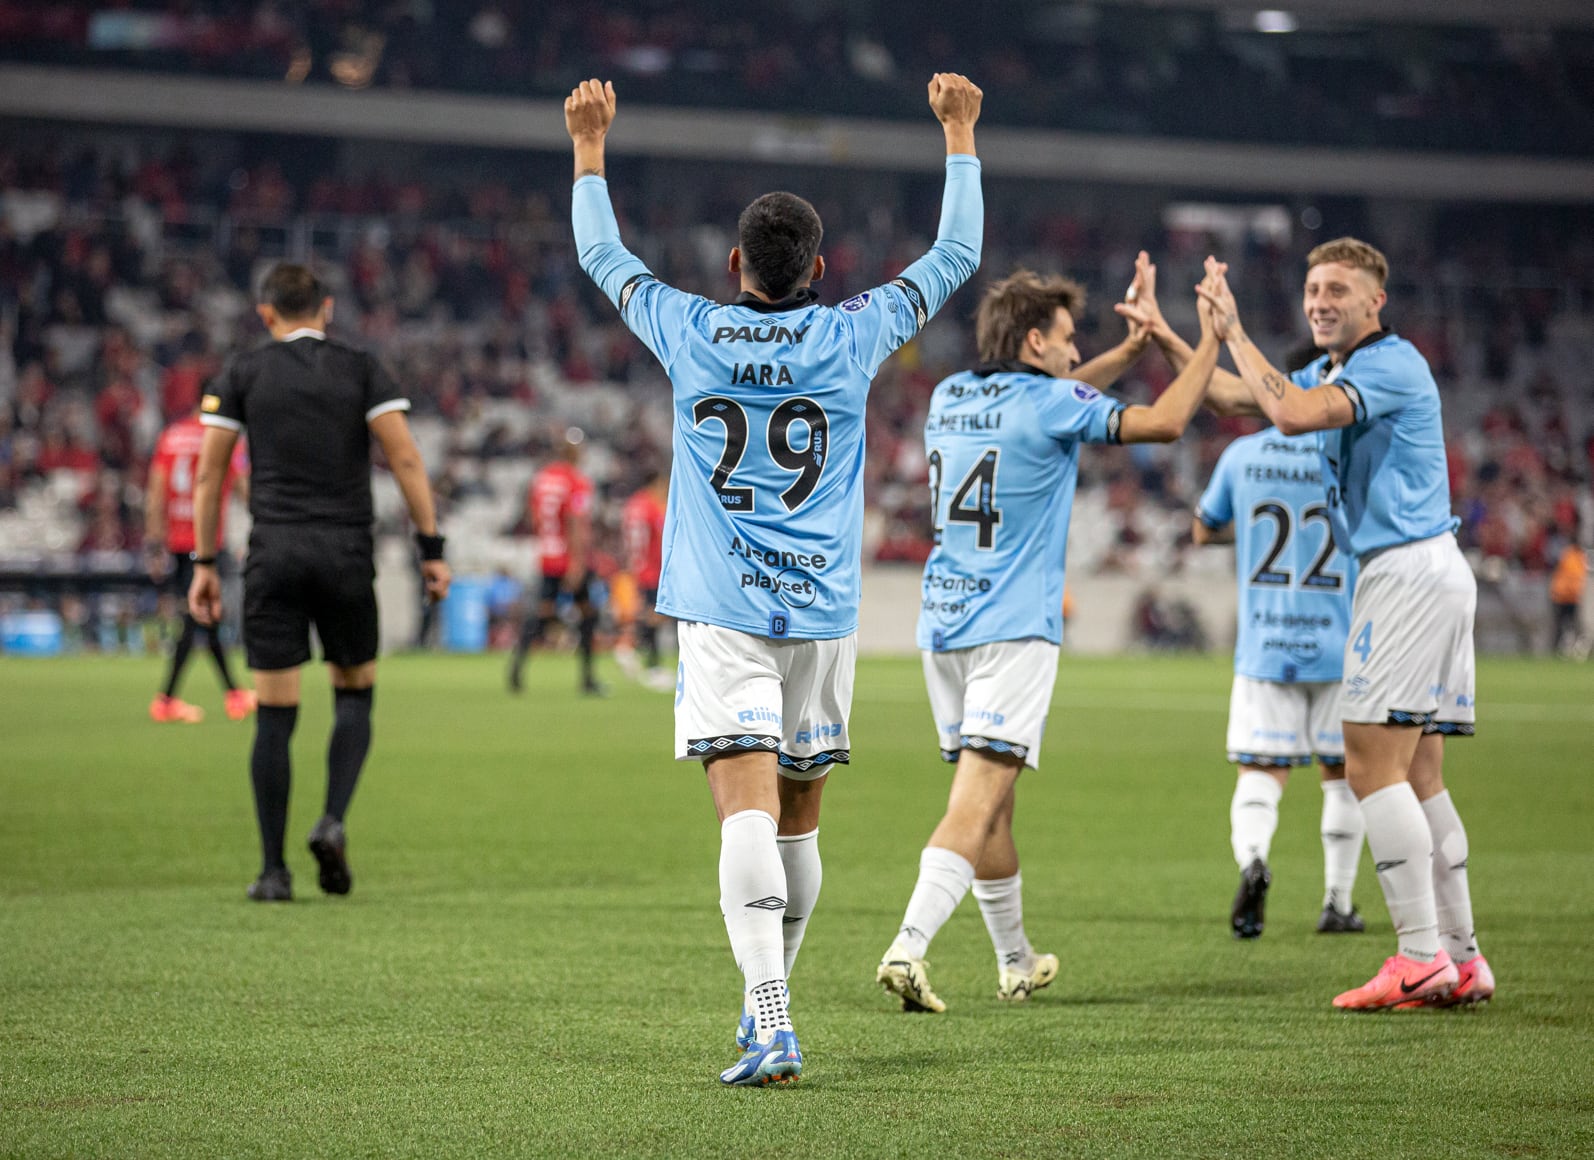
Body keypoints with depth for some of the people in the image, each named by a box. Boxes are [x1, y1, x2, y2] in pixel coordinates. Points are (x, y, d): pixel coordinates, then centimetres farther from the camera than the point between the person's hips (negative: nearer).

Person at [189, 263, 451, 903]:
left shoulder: (241, 374, 6)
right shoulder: (360, 370, 5)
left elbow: (208, 473, 4)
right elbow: (406, 459, -4)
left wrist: (204, 564, 8)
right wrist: (431, 548, -2)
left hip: (274, 556, 0)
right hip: (347, 555, 0)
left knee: (274, 716, 2)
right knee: (355, 698, 16)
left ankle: (273, 869, 0)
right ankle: (333, 820, -6)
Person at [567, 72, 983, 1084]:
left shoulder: (691, 332, 0)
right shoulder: (851, 336, 0)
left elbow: (604, 257, 18)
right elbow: (957, 256, 13)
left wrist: (590, 146, 30)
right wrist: (959, 134, 24)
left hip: (720, 612, -2)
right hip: (822, 611, 2)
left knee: (748, 811, -13)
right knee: (799, 817, 15)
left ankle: (772, 1022, -27)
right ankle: (768, 1006, 27)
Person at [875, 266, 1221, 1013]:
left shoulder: (950, 397, 12)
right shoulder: (1045, 404, -9)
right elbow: (1165, 422, -5)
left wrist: (1132, 347, 30)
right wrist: (1211, 340, 7)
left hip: (942, 624, 7)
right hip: (1012, 630, -7)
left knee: (992, 803, 17)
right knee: (976, 804, -14)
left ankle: (1016, 961, 28)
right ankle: (908, 947, -29)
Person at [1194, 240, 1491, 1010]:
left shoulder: (1392, 363, -11)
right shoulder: (1331, 371, 19)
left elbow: (1292, 414, -25)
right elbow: (1245, 398, 26)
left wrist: (1234, 332, -15)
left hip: (1411, 570, -10)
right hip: (1410, 577, 10)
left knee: (1372, 764, -14)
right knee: (1416, 777, 9)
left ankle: (1420, 960, -18)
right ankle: (1461, 961, 9)